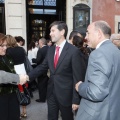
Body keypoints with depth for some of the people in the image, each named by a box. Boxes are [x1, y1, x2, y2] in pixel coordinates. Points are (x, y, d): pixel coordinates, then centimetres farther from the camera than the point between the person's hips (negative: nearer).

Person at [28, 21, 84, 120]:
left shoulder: (74, 51, -15)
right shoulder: (51, 49, 6)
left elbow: (77, 77, -14)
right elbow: (42, 67, 10)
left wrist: (76, 99, -15)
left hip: (65, 94, -5)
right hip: (51, 93, 6)